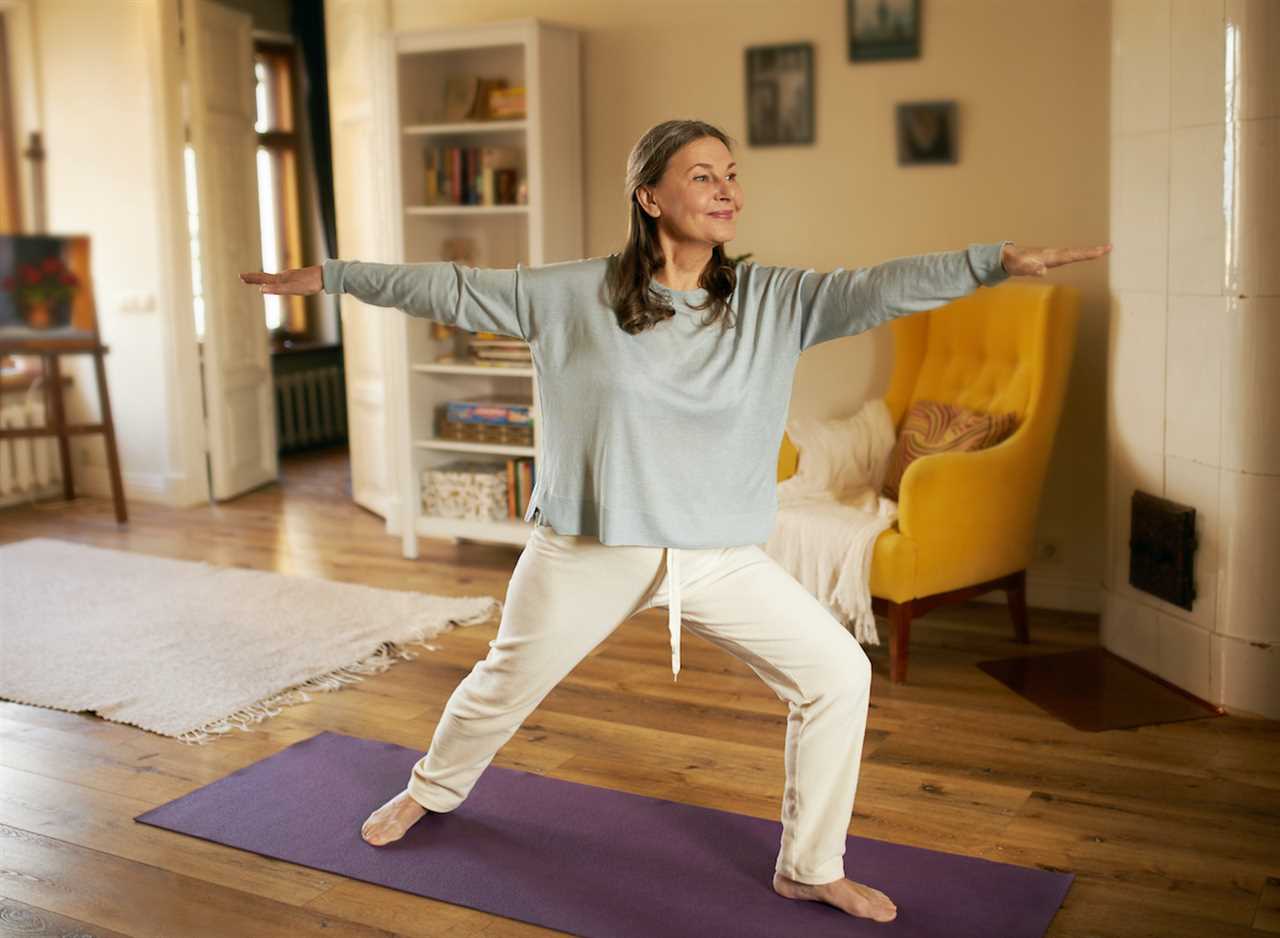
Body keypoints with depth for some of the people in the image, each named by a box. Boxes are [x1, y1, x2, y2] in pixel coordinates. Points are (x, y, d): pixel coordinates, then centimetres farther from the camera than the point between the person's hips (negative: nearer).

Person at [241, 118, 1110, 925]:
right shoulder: (575, 293, -9)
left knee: (839, 674, -4)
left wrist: (997, 261, -31)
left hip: (721, 554, 2)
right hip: (590, 549, -1)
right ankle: (432, 789, 51)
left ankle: (811, 866, 17)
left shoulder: (773, 300, -6)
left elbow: (878, 288, -18)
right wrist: (331, 275, 1)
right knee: (506, 682, 17)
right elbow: (452, 289, -2)